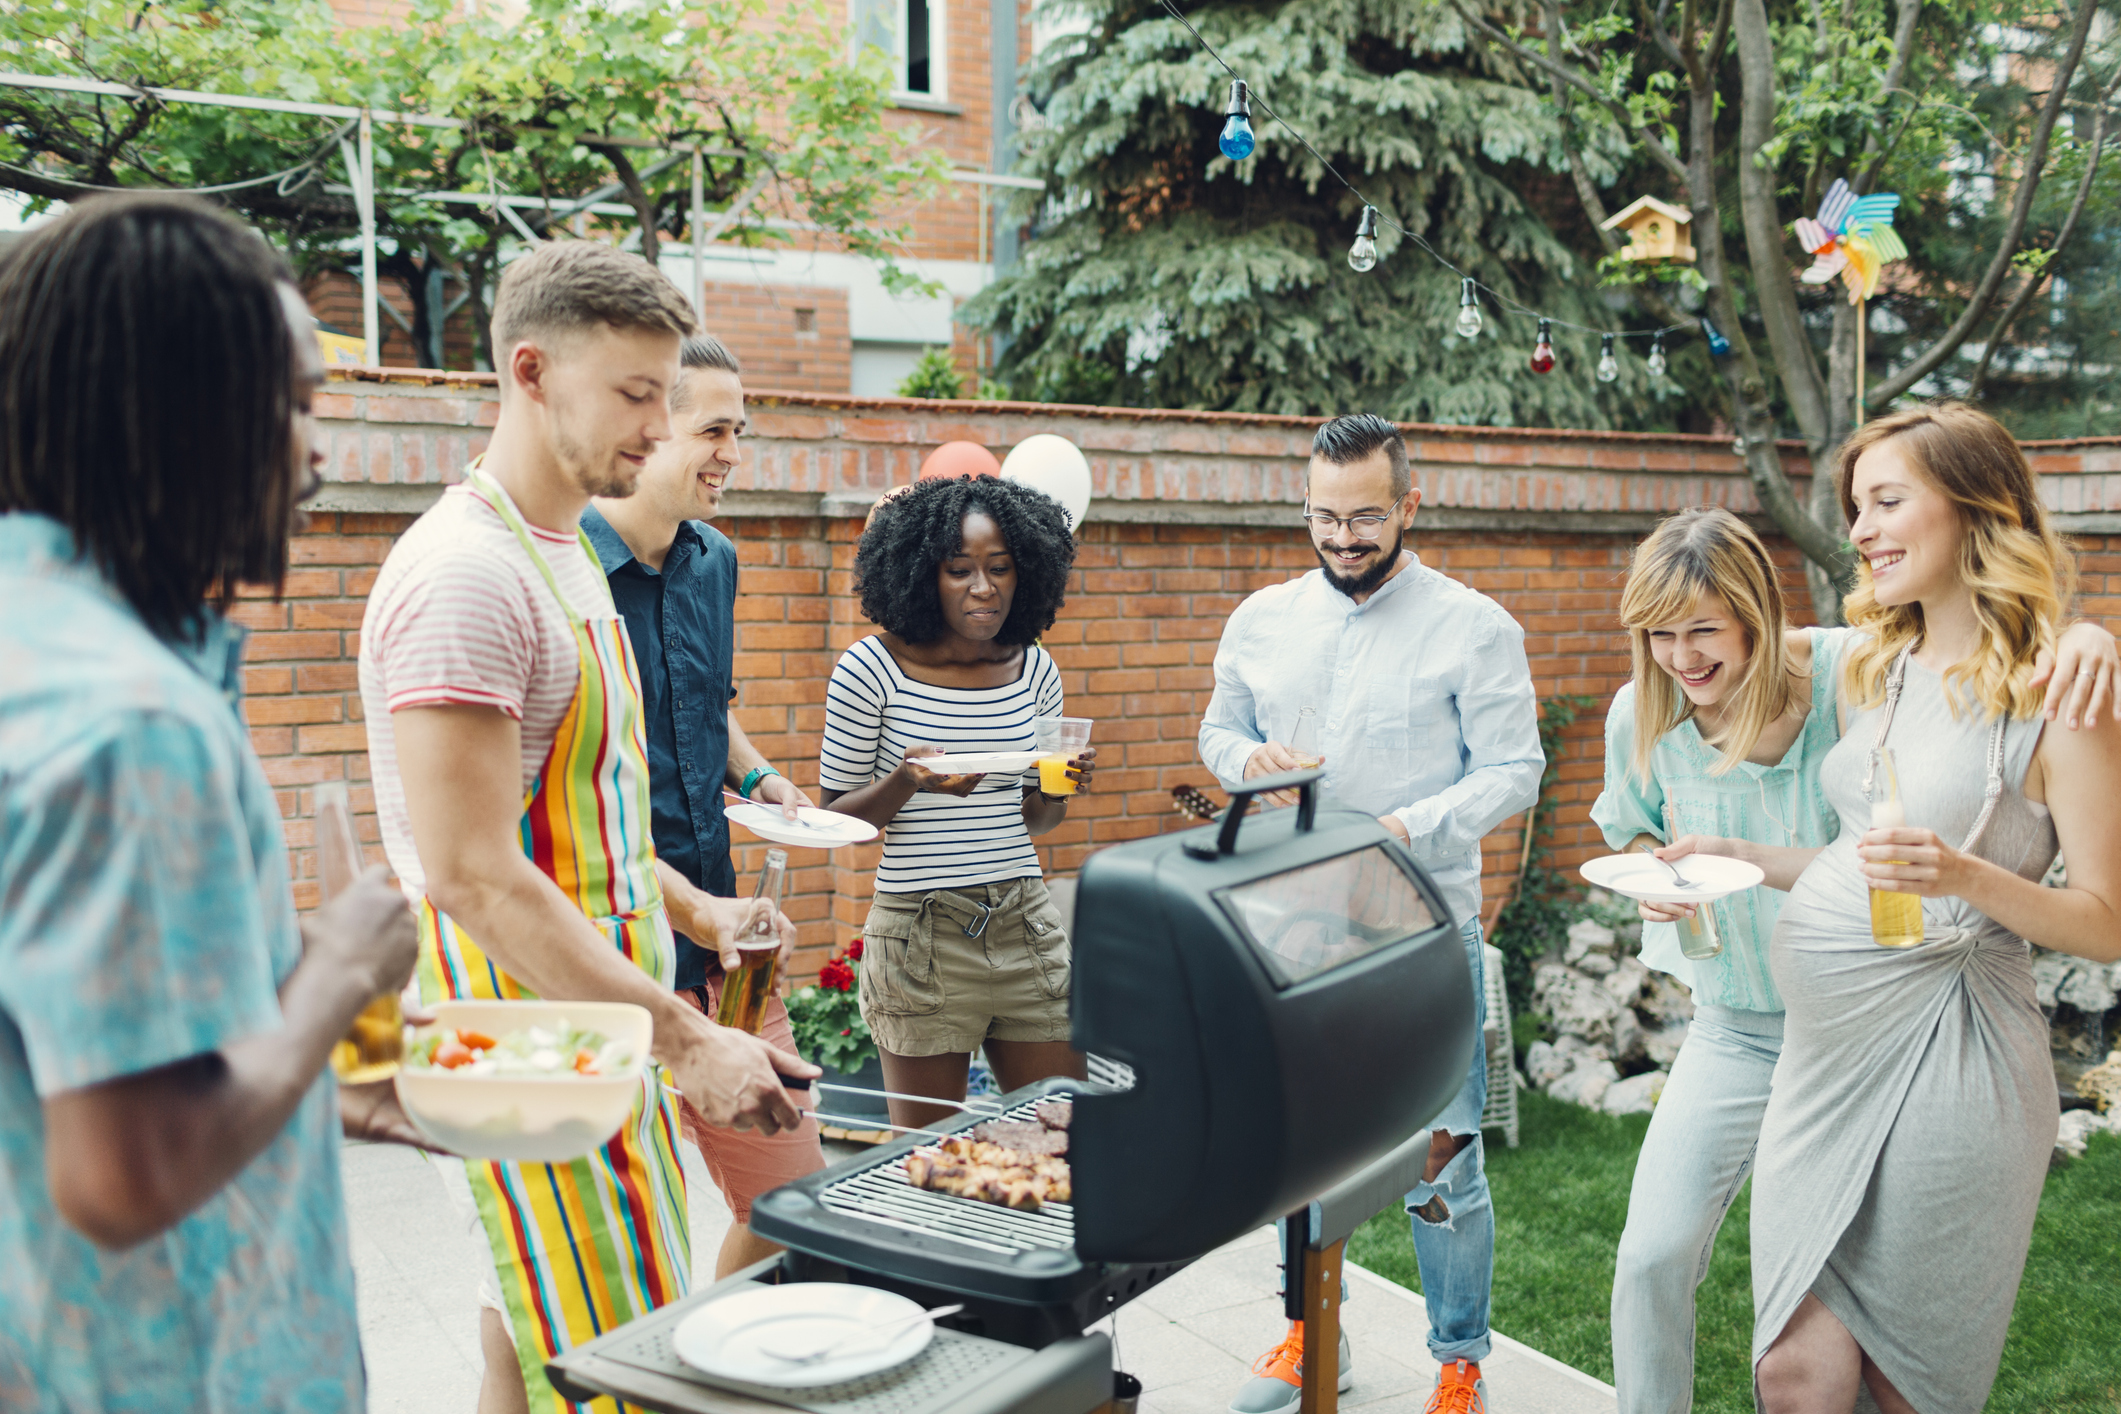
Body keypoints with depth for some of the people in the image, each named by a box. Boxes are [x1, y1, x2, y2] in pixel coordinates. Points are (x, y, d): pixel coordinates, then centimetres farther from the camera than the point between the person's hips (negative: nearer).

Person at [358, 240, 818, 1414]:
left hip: (597, 1038, 9)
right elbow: (472, 877, -25)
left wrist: (690, 909, 17)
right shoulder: (463, 571, -19)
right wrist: (686, 1039, -24)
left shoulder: (565, 554, 13)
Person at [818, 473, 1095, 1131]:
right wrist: (908, 781, -20)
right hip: (922, 933, -4)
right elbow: (835, 816, -1)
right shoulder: (872, 670, -8)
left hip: (1027, 923, 4)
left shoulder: (1034, 669, 5)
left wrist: (1062, 787, -7)